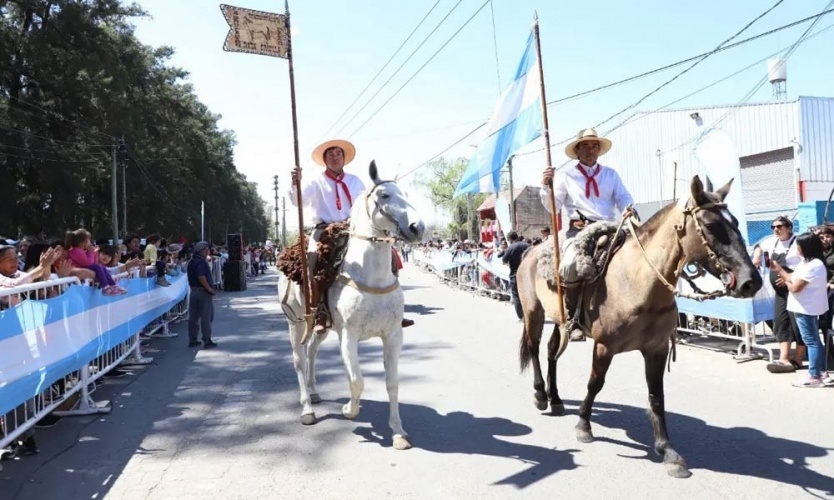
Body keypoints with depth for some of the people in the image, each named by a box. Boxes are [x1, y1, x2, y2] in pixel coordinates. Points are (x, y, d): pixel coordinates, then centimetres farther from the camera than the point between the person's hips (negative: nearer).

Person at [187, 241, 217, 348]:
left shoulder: (191, 262, 12)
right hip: (203, 292, -8)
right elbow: (201, 277, -28)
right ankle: (207, 341, 0)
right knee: (206, 317, -2)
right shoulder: (202, 262, -16)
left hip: (193, 291, 8)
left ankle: (192, 340, 17)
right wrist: (209, 288, -19)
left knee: (193, 317, 11)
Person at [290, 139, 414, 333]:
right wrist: (295, 182, -22)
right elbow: (298, 200, -4)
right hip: (325, 230, -3)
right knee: (316, 257, -32)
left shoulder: (355, 181, 18)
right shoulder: (316, 182, 9)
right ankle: (320, 314, -22)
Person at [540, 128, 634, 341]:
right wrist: (546, 186, -12)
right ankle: (573, 320, -20)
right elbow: (553, 206, 7)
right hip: (579, 230, -4)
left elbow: (623, 197, 10)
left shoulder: (611, 174, 21)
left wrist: (628, 209, -14)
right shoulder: (566, 175, 12)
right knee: (570, 265, -33)